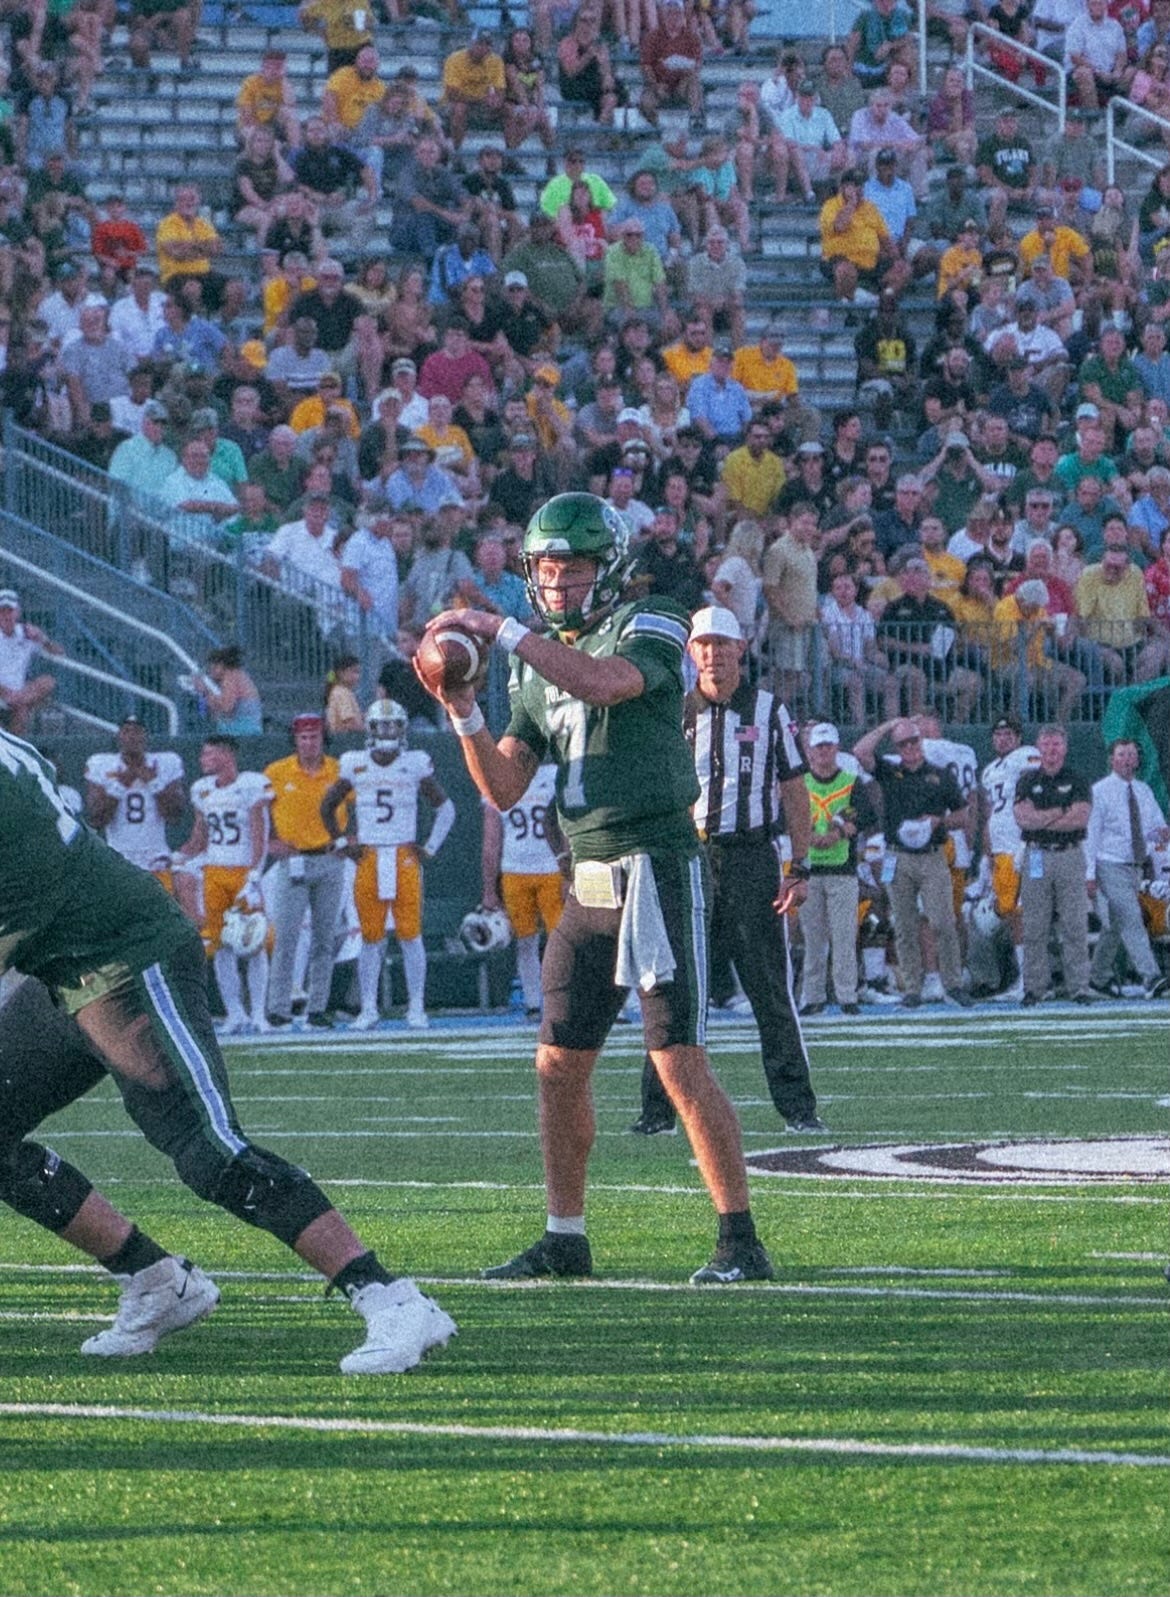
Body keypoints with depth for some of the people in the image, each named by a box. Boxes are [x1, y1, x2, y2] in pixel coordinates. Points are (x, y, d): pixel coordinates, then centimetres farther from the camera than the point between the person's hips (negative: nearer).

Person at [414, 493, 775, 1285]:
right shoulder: (539, 667, 16)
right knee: (560, 1065, 9)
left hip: (657, 867, -8)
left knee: (680, 1061, -12)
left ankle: (742, 1240, -9)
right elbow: (504, 787, 12)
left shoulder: (648, 629, -5)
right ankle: (565, 1236, 19)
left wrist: (502, 631, -23)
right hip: (590, 885, 8)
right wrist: (464, 712, -4)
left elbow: (603, 683, -28)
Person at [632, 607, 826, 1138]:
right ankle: (659, 1109, 3)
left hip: (753, 859, -1)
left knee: (771, 989, -1)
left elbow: (795, 794, 7)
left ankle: (797, 1107, 3)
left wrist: (799, 869, -1)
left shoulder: (769, 711, 6)